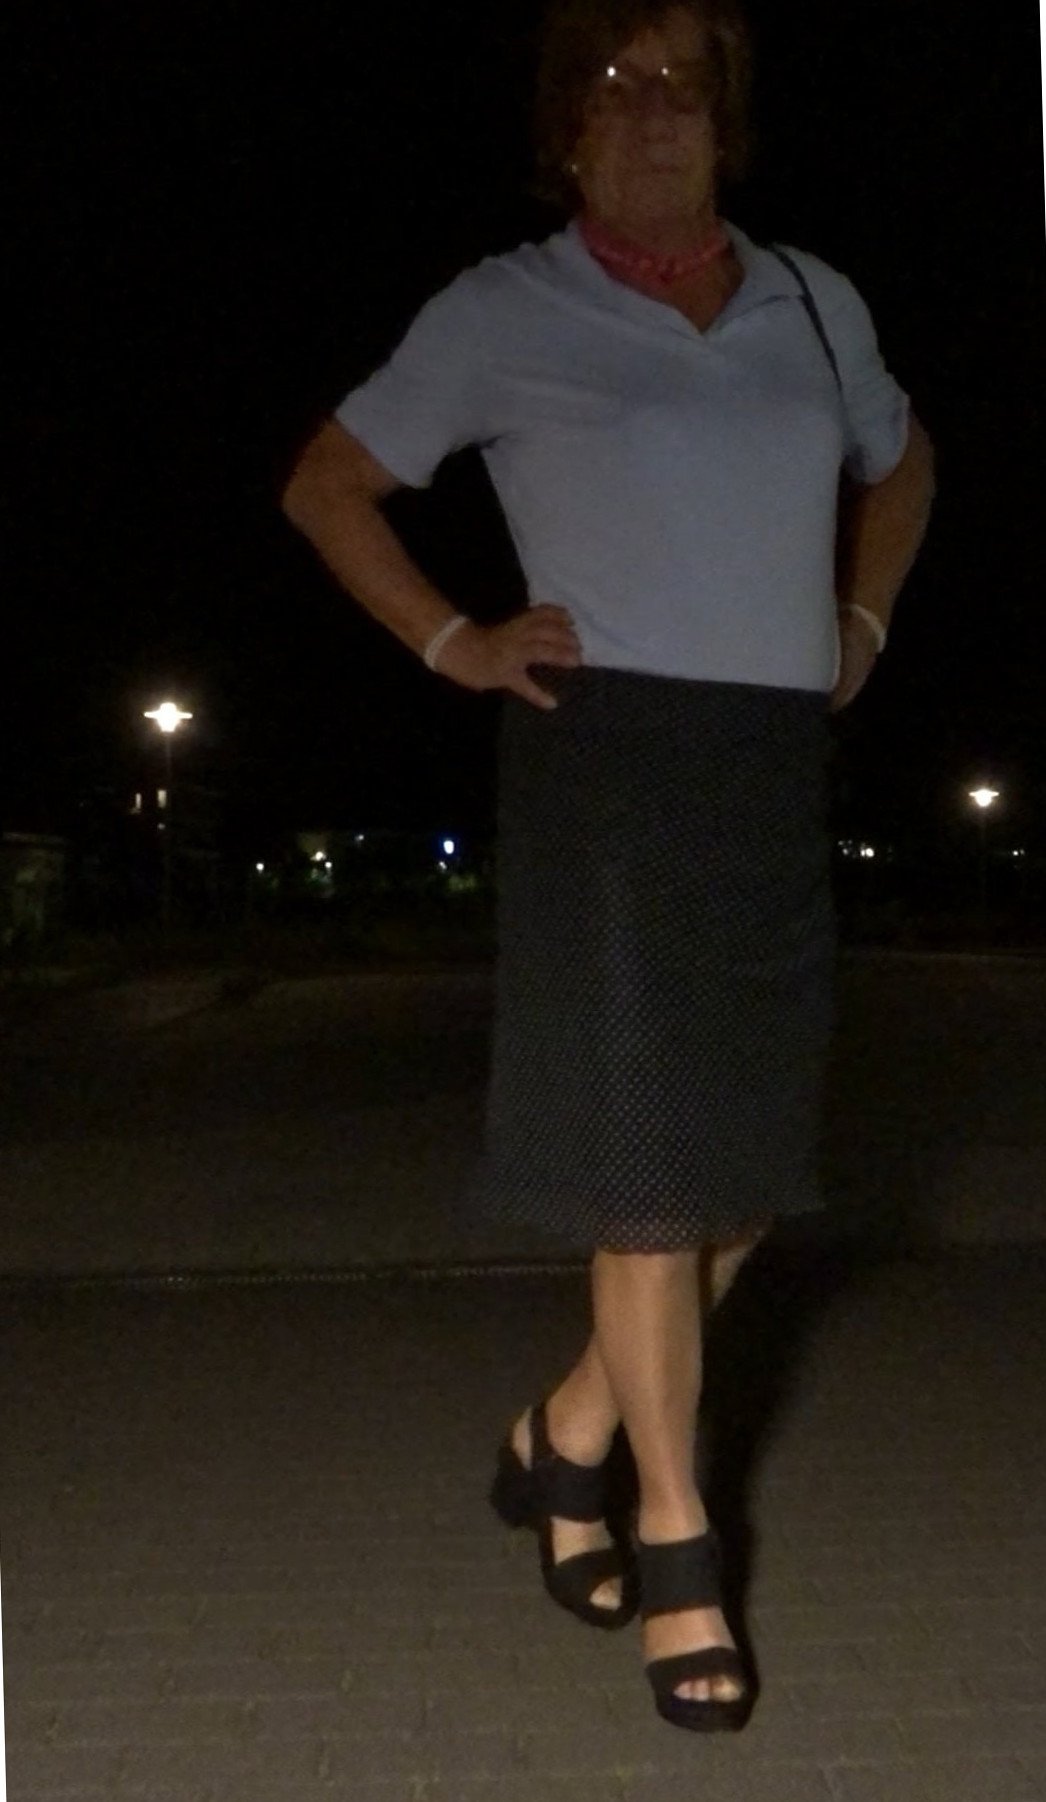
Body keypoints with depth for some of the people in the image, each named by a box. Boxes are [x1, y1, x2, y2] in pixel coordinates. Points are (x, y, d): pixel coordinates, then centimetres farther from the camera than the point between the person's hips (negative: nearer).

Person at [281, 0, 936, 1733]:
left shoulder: (814, 300, 14)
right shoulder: (505, 311, 2)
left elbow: (902, 462, 30)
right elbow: (328, 483, 8)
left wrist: (861, 621, 14)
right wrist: (456, 644, -2)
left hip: (779, 766, 5)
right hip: (611, 758, -5)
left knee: (754, 1159, 7)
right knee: (649, 1160, -2)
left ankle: (568, 1436, 27)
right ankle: (672, 1531, 15)